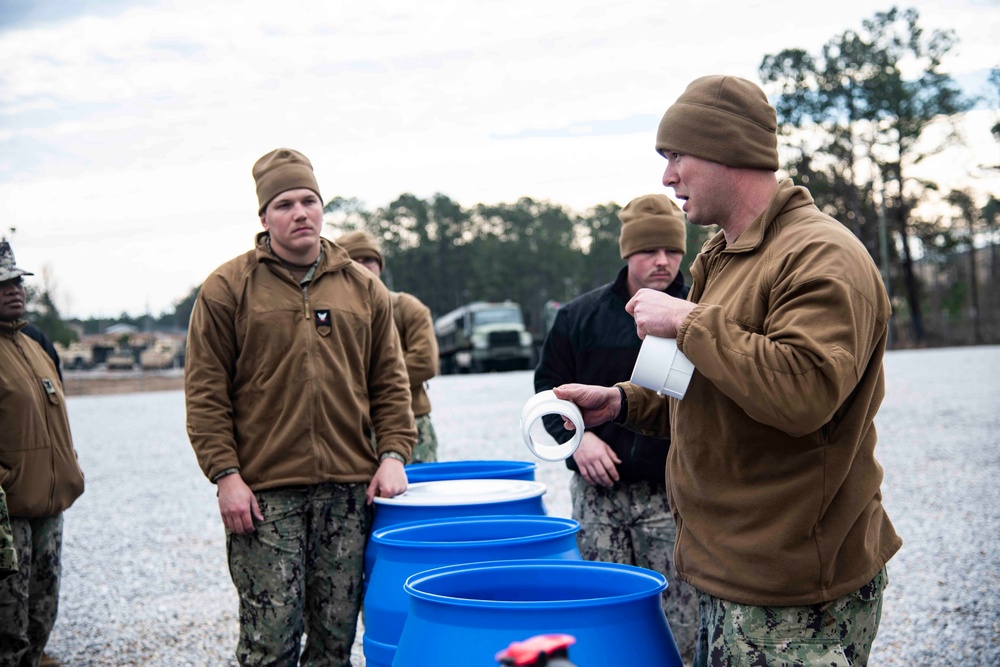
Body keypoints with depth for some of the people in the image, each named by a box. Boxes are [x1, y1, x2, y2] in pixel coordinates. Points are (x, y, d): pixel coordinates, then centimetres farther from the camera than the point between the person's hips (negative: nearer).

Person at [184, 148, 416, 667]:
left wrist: (392, 453, 1)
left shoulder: (363, 288, 12)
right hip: (262, 491, -3)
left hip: (350, 489, 3)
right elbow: (205, 394, -1)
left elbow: (390, 382, 13)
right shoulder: (228, 288, 2)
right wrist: (225, 475, -8)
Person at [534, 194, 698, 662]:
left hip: (674, 495, -2)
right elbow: (549, 385, 13)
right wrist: (577, 434, -3)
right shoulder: (580, 317, 7)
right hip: (598, 490, 2)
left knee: (679, 629, 0)